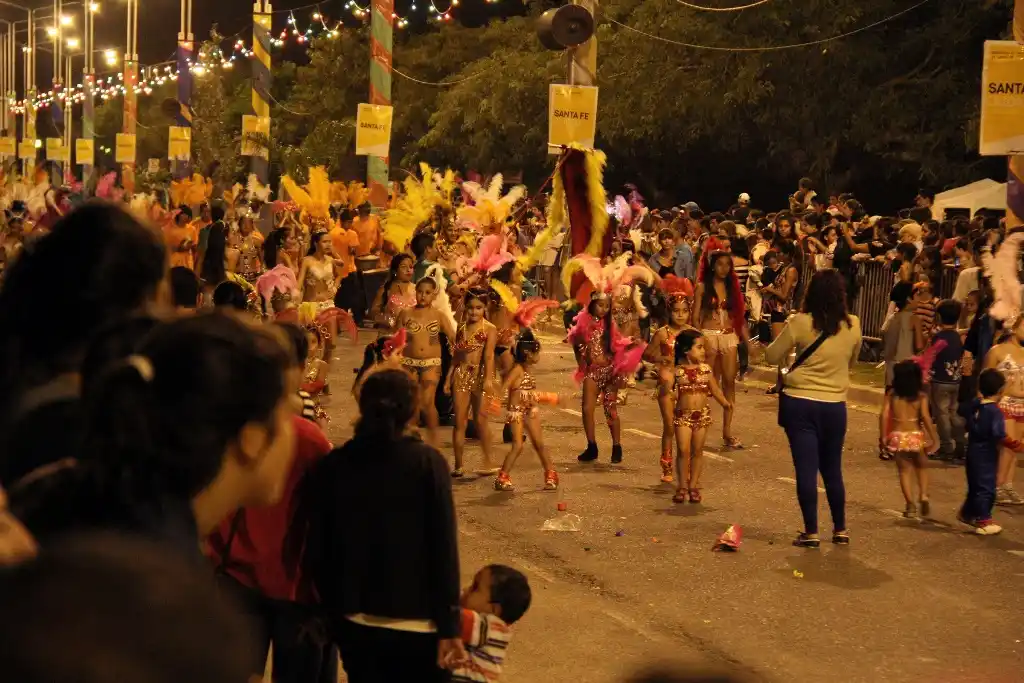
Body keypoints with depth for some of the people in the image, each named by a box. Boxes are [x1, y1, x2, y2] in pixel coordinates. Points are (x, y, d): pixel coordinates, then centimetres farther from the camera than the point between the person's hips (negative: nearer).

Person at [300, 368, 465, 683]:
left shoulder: (332, 465, -3)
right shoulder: (428, 463, -10)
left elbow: (315, 550, 0)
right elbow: (444, 549, -13)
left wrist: (333, 609, 12)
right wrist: (450, 626, -8)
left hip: (354, 621, 3)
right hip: (416, 622, -3)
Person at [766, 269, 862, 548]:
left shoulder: (800, 323, -12)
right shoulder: (853, 325, -3)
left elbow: (772, 357, -3)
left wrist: (789, 338, 12)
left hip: (800, 403, -2)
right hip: (834, 406, 3)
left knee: (806, 469, 2)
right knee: (832, 470, 16)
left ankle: (811, 532, 3)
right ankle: (840, 530, 23)